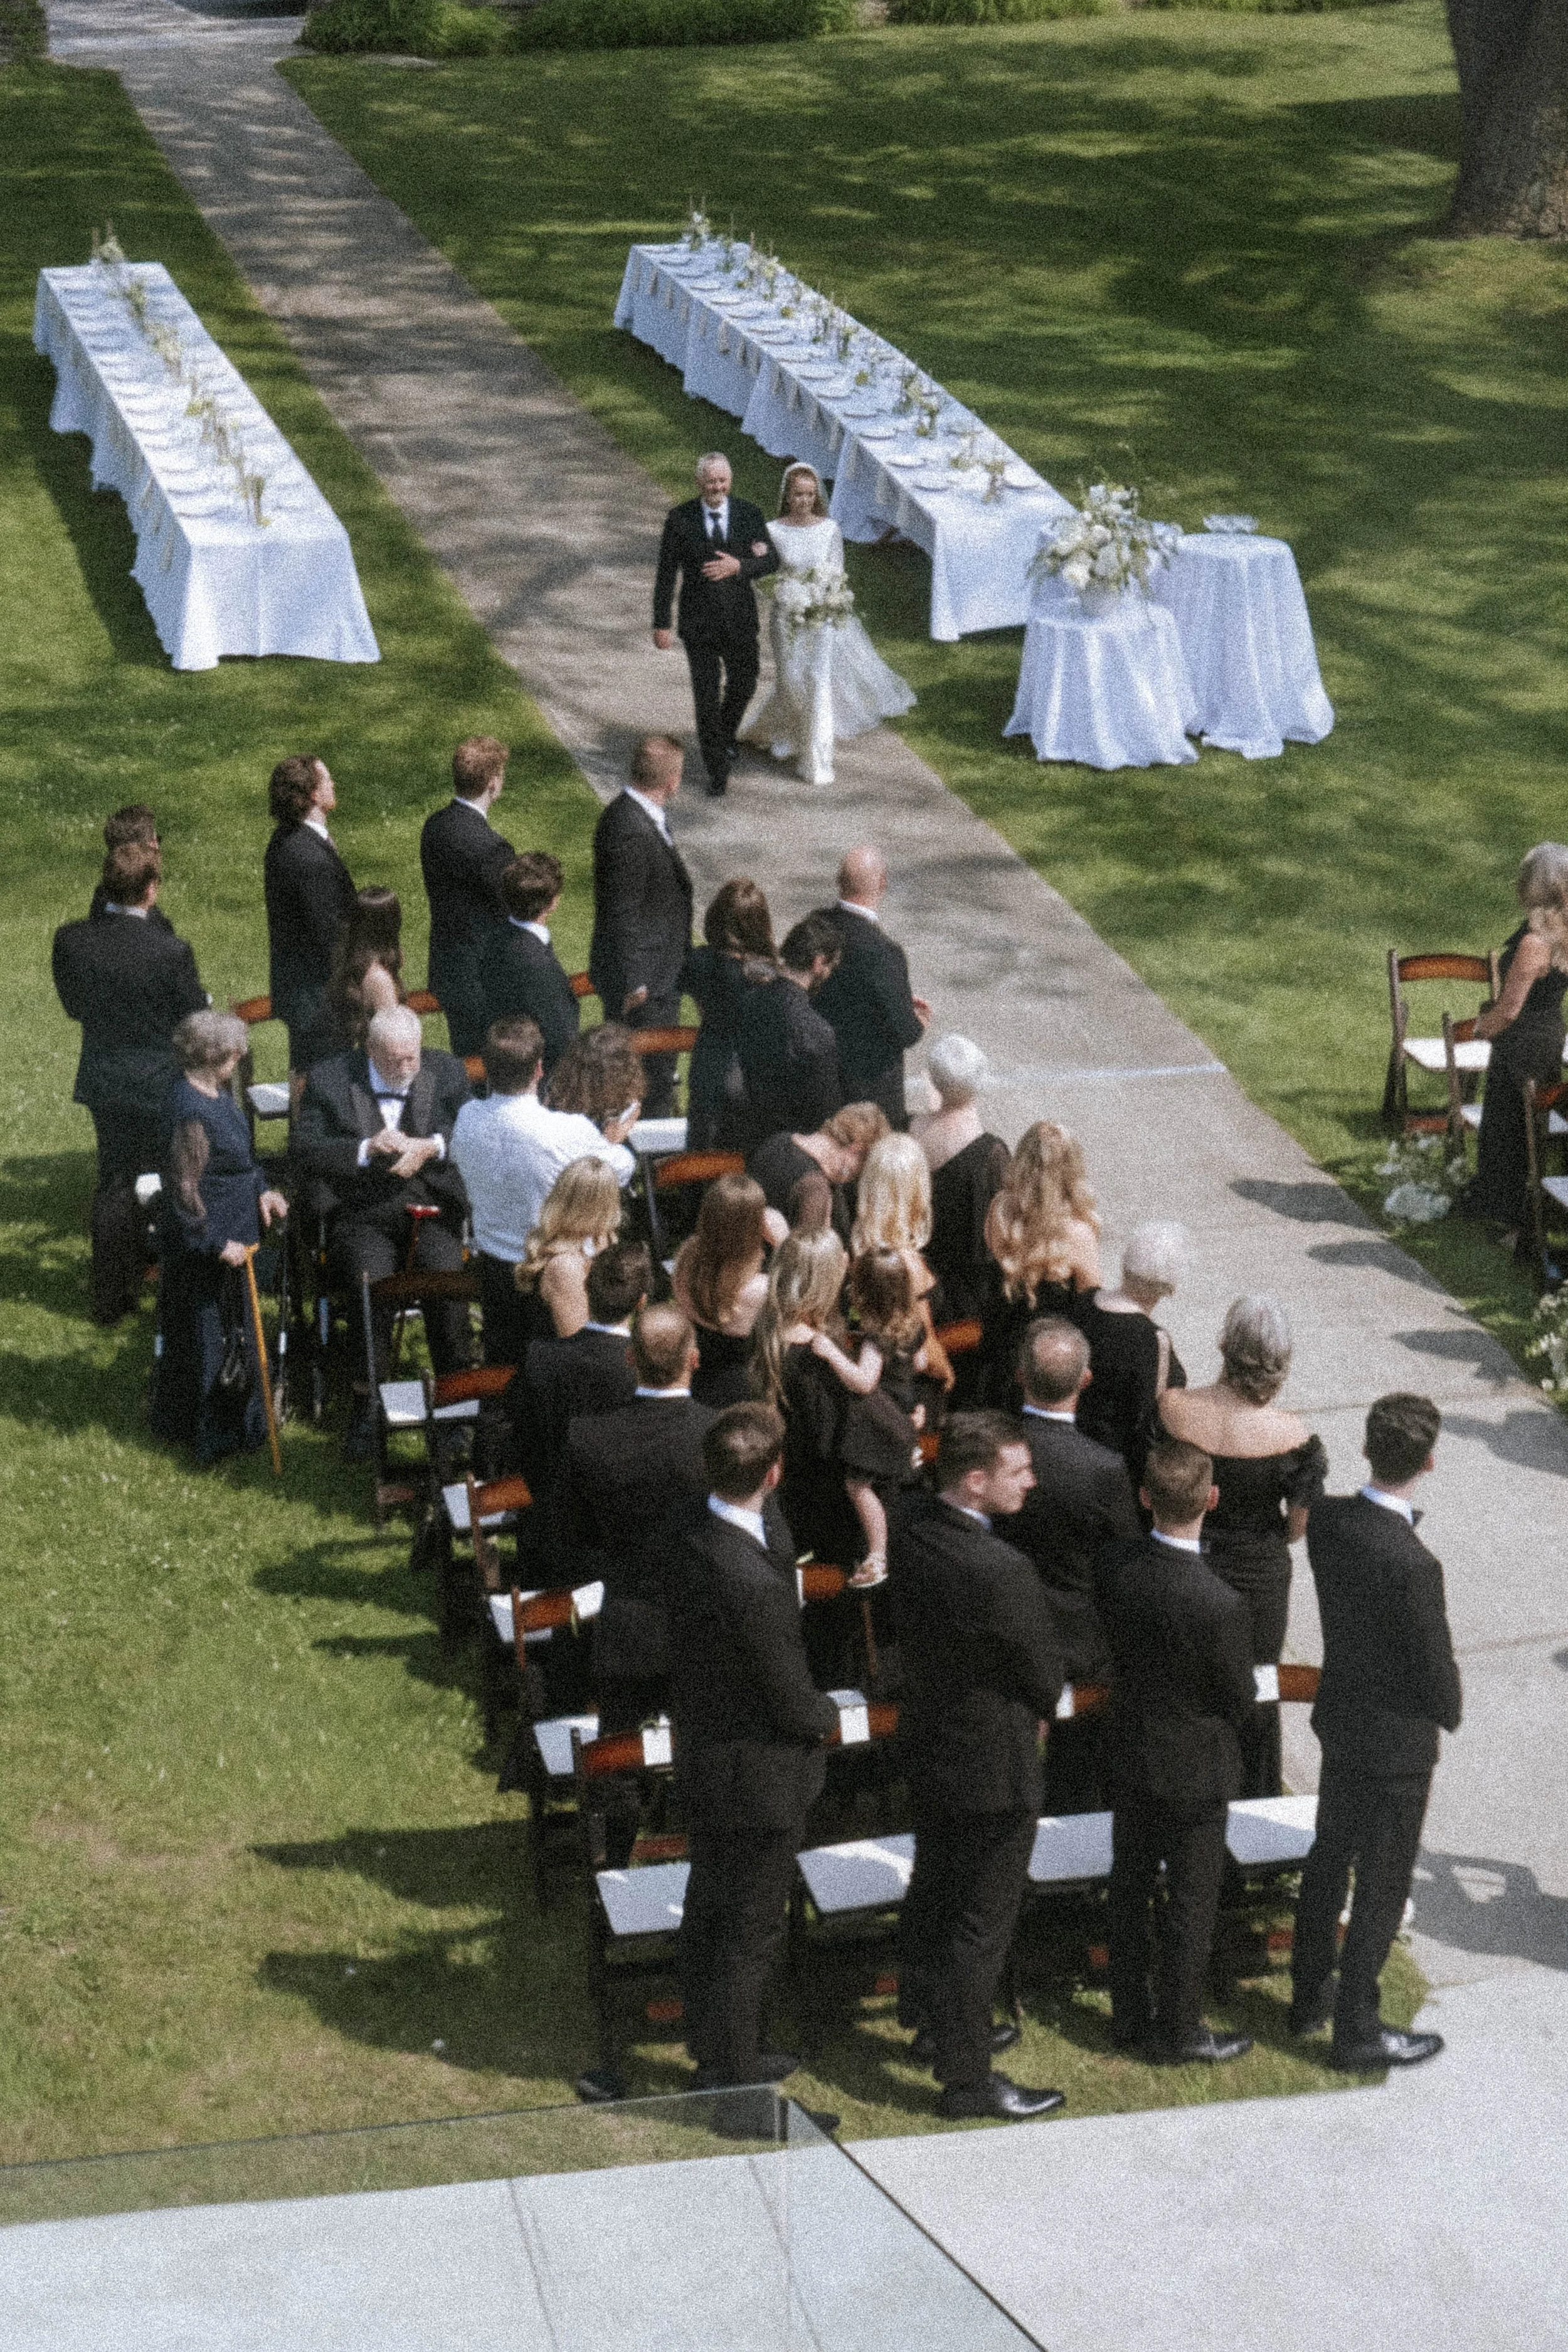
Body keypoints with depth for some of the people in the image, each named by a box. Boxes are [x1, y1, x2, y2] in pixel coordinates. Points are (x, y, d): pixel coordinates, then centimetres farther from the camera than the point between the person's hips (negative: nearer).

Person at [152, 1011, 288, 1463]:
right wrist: (216, 1243, -20)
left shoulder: (215, 1092, 1)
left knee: (232, 1326, 22)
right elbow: (183, 1188, -25)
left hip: (232, 1230, 10)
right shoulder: (190, 1111, -28)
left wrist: (261, 1189, 5)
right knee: (207, 1331, 5)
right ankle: (212, 1433, 19)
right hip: (203, 1241, -10)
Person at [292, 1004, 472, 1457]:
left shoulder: (447, 1074, 9)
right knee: (370, 1281, -30)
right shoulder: (329, 1080, 3)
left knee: (446, 1276, -28)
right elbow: (306, 1151, -4)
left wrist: (432, 1148, -13)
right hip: (362, 1211, -1)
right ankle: (372, 1400, -15)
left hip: (432, 1206, 1)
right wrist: (367, 1149, -17)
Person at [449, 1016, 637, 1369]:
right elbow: (621, 1171, -10)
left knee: (501, 1366, 21)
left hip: (495, 1270, 4)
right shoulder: (572, 1132, -28)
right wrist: (614, 1141, 14)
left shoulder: (467, 1120, -14)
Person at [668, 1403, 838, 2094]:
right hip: (756, 1774, -8)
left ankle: (708, 2044, 43)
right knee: (752, 1925, 12)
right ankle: (734, 2066, 28)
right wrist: (829, 1714, -5)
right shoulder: (752, 1584, -36)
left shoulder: (694, 1535, -11)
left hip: (700, 1756, 9)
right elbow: (793, 1705, -21)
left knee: (708, 1907, 25)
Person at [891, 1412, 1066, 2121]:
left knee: (932, 1895, 25)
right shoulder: (1001, 1571, -34)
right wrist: (1037, 1711, 4)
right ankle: (966, 2079, 20)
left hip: (928, 1744, 8)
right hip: (994, 1767, -8)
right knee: (982, 1924, 7)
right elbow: (1046, 1682, -19)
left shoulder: (909, 1525, -10)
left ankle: (932, 2024, 45)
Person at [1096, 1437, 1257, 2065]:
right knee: (1191, 1902, 13)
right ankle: (1178, 2031, 26)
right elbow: (1241, 1701, -16)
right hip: (1195, 1766, -5)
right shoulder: (1219, 1605, -31)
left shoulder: (1113, 1571, -16)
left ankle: (1128, 2014, 36)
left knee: (1129, 1888, 21)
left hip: (1128, 1752, 5)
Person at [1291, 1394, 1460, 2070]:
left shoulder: (1327, 1520, -12)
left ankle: (1310, 1995, 40)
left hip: (1339, 1718, 7)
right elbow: (1436, 1667, -20)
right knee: (1381, 1887, 9)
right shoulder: (1412, 1564, -32)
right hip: (1398, 1741, -7)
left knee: (1329, 1860, 23)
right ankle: (1356, 2029, 21)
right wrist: (1446, 1714, -1)